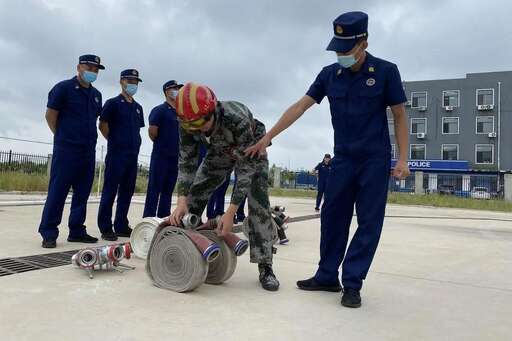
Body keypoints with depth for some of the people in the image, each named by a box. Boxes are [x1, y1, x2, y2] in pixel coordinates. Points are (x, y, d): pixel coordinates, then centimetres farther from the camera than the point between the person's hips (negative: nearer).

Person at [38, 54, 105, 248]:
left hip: (88, 151, 6)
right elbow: (50, 114, -2)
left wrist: (89, 137, 15)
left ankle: (77, 231, 16)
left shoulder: (96, 94, 15)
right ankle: (49, 234, 2)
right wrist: (62, 136, 6)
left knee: (82, 193, 8)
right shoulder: (64, 88, -3)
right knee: (57, 192, -4)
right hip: (66, 150, -6)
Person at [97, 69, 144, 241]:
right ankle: (106, 228, 2)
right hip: (116, 153, -6)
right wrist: (114, 141, -1)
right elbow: (103, 125, -6)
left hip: (133, 154, 7)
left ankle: (122, 226, 17)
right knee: (110, 191, -3)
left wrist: (135, 143, 11)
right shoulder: (113, 103, -2)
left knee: (127, 191, 9)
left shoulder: (137, 107, 17)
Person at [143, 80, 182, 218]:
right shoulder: (159, 110, -5)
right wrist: (160, 143, 2)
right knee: (154, 190, -5)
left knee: (168, 191, 10)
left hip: (175, 157, 7)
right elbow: (152, 132, -12)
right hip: (161, 155, -6)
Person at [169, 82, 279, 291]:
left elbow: (246, 168, -38)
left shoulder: (237, 119, -43)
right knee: (194, 195, -5)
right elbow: (186, 163, -20)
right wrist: (182, 202, -33)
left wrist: (230, 213, -41)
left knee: (258, 204, -18)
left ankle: (265, 267, -10)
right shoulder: (188, 122, -27)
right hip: (220, 151, 5)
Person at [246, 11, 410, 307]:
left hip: (375, 160, -3)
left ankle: (352, 284, 6)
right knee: (332, 217, 5)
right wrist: (267, 137, -2)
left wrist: (403, 159, -10)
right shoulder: (329, 74, 2)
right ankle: (327, 277, 17)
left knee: (369, 222, -2)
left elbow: (400, 116, -3)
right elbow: (300, 107, 1)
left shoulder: (385, 71, -7)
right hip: (343, 158, 4)